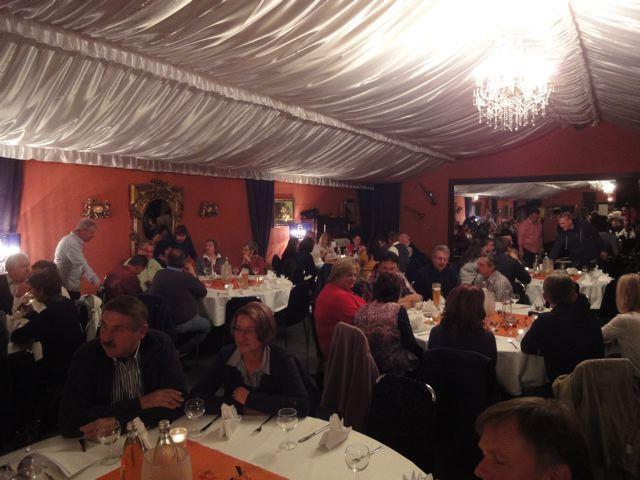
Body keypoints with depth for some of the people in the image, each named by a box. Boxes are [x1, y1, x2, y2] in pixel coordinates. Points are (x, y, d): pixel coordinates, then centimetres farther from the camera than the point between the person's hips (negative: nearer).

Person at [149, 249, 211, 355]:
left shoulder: (159, 275, -5)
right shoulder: (186, 277, -22)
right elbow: (203, 292, -8)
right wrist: (193, 277, 3)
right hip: (181, 324, -6)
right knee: (207, 325, 19)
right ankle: (182, 350, 13)